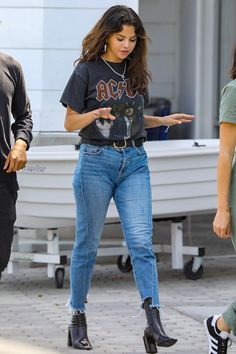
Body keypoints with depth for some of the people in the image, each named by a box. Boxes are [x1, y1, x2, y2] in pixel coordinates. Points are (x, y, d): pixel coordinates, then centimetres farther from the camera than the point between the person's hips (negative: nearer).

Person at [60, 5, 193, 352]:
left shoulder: (136, 72, 10)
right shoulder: (87, 70, -4)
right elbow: (70, 123, -3)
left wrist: (165, 120, 4)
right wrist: (95, 114, -22)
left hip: (134, 163, 3)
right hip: (96, 160, -3)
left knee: (141, 241, -8)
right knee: (88, 243, 5)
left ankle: (154, 323, -14)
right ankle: (77, 319, 17)